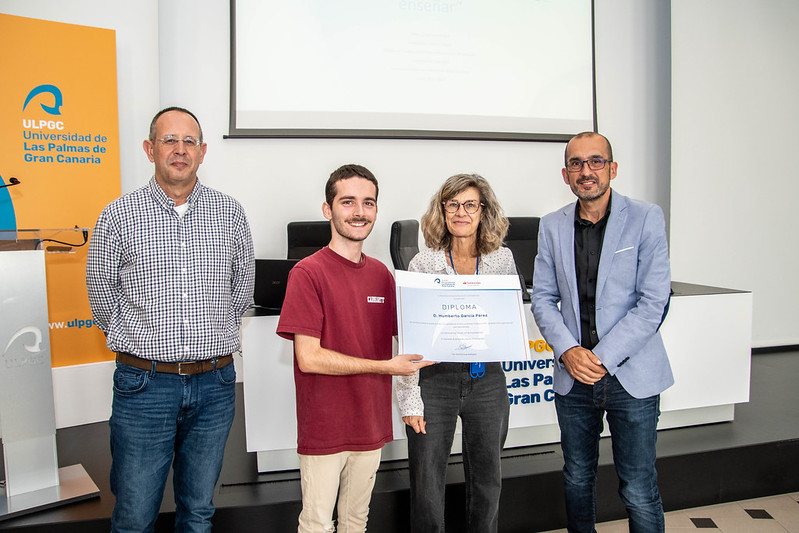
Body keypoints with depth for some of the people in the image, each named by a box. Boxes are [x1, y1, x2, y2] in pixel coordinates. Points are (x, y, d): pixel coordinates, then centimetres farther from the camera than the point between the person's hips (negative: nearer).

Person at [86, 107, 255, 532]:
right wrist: (150, 343, 7)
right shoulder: (118, 216, -3)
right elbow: (102, 300, 6)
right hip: (144, 385, -2)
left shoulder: (230, 213, 3)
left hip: (214, 384, 2)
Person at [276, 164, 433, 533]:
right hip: (324, 429, -5)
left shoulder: (382, 274, 6)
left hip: (370, 426, 6)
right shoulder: (307, 273, -13)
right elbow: (308, 357, -18)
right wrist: (385, 366, -18)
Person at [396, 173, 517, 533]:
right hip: (435, 379, -2)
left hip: (487, 380, 3)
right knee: (427, 483, 5)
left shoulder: (503, 260, 4)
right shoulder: (423, 264, -5)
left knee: (487, 479, 15)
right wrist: (409, 400, -9)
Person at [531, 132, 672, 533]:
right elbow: (543, 299, 6)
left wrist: (603, 357, -15)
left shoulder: (646, 218, -5)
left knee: (639, 492, 3)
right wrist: (567, 350, -11)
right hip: (573, 377, 3)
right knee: (577, 480, 16)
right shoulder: (552, 226, 5)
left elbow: (653, 302, -10)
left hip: (631, 375, -3)